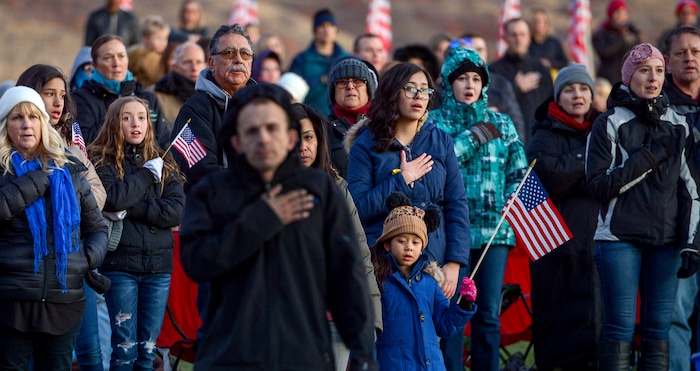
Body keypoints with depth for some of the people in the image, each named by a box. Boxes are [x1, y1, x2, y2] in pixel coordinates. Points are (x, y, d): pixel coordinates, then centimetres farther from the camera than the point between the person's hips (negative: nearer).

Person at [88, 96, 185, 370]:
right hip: (120, 262, -3)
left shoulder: (164, 165, 11)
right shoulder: (103, 162, 2)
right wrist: (146, 175, -7)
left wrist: (132, 209, -11)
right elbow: (112, 198, -17)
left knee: (148, 348, 6)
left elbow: (176, 210, -2)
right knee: (125, 348, -4)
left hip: (158, 264, 3)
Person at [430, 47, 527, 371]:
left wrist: (509, 207, -4)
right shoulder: (434, 122, 4)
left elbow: (519, 174, 12)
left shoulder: (501, 124, 14)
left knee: (489, 313, 3)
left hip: (495, 230, 3)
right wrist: (471, 139, -9)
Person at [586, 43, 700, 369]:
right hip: (620, 238, -3)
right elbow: (598, 186, -7)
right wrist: (648, 158, -11)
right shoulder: (609, 124, 1)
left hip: (667, 241, 3)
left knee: (659, 329, 1)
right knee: (620, 327, -7)